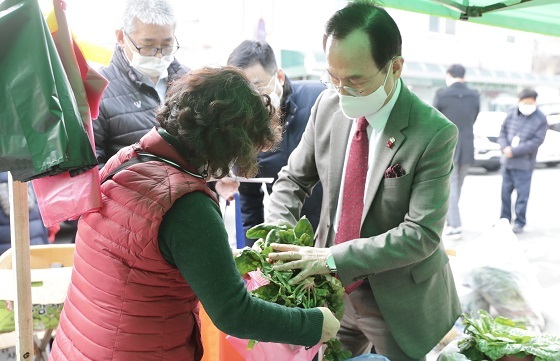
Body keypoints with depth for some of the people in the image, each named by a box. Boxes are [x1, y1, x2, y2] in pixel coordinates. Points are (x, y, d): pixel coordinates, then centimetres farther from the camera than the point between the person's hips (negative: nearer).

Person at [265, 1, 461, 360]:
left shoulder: (434, 134, -21)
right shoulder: (329, 106, -7)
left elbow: (421, 233, -23)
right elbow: (294, 179, 3)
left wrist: (334, 257, -28)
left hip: (397, 301, -4)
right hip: (332, 287, 4)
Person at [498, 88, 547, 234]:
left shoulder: (541, 120, -8)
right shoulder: (512, 114, 3)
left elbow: (536, 141, -13)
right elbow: (503, 132, 7)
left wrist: (514, 151, -18)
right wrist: (505, 147, -12)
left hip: (524, 163, -4)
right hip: (507, 161, 4)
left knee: (522, 194, 1)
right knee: (505, 192, 12)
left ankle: (519, 222, 13)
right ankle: (504, 219, 25)